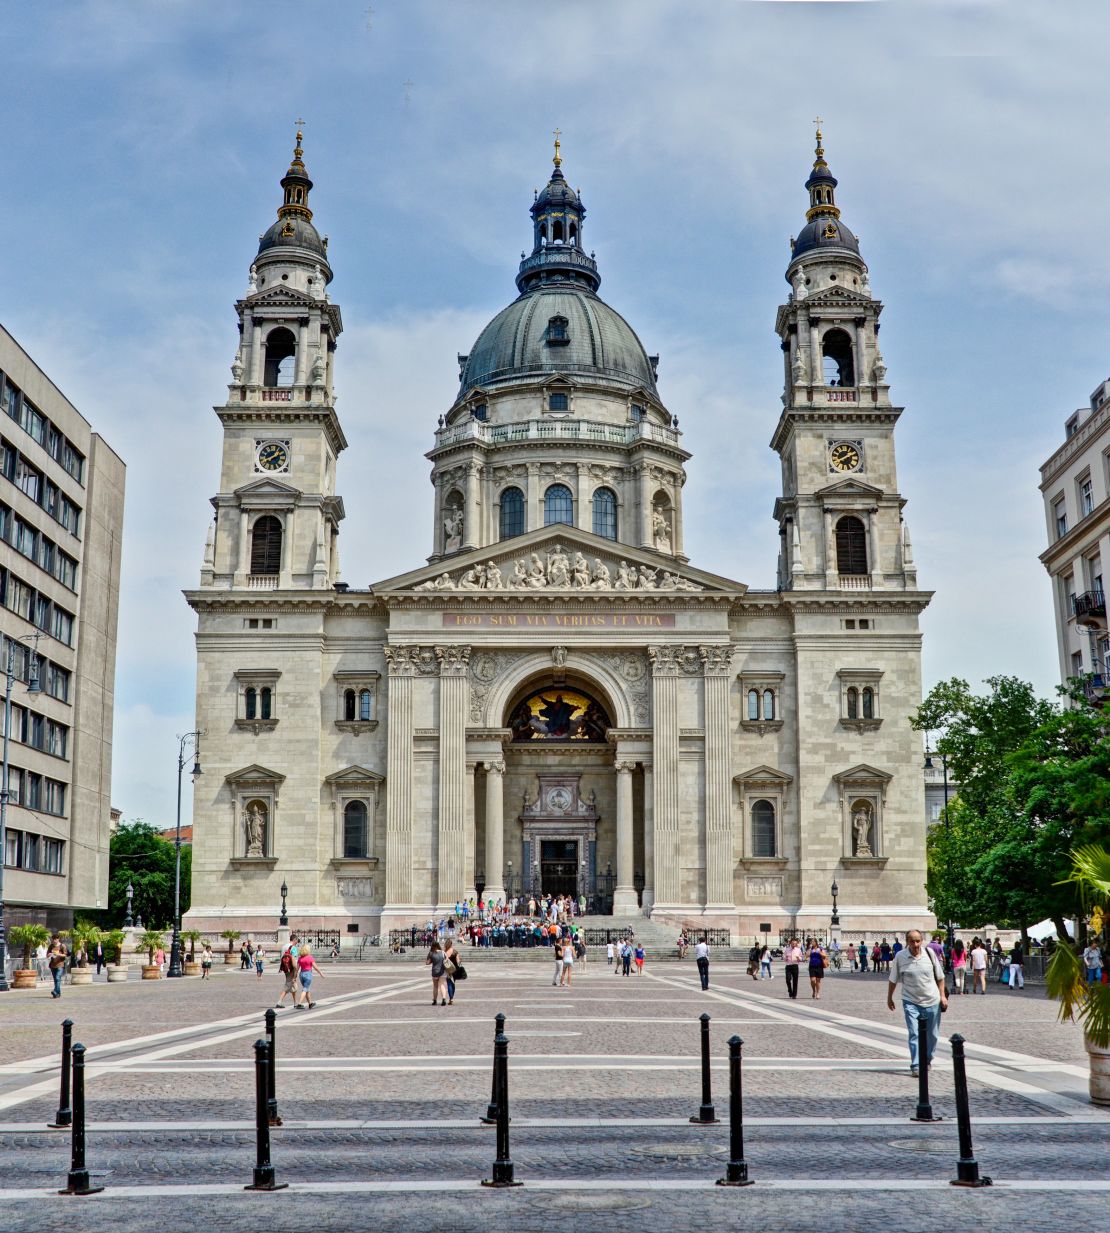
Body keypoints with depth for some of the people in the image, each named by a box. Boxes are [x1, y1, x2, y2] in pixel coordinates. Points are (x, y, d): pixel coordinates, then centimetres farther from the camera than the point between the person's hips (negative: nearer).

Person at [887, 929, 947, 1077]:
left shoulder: (929, 953, -4)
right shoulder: (900, 957, -8)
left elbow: (940, 977, 6)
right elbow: (893, 980, 4)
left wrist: (942, 995, 2)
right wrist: (889, 998, 9)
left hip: (932, 1001, 2)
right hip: (911, 1002, -2)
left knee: (932, 1035, 12)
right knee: (914, 1034, -11)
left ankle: (927, 1061, 33)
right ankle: (915, 1066, -9)